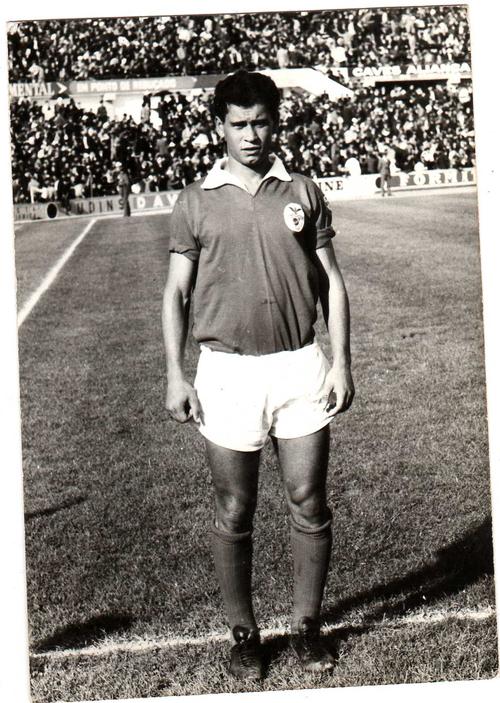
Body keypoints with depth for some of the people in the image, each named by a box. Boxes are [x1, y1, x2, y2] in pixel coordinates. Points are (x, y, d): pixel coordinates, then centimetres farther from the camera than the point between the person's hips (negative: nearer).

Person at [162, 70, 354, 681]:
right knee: (233, 514, 6)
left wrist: (341, 362, 1)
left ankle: (307, 626, 24)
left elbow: (331, 282, 9)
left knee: (309, 505, 5)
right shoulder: (196, 202, 4)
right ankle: (243, 633, 22)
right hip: (227, 371, -1)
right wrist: (175, 375, -3)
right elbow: (176, 292, 5)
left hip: (300, 366, 1)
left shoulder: (303, 192, 7)